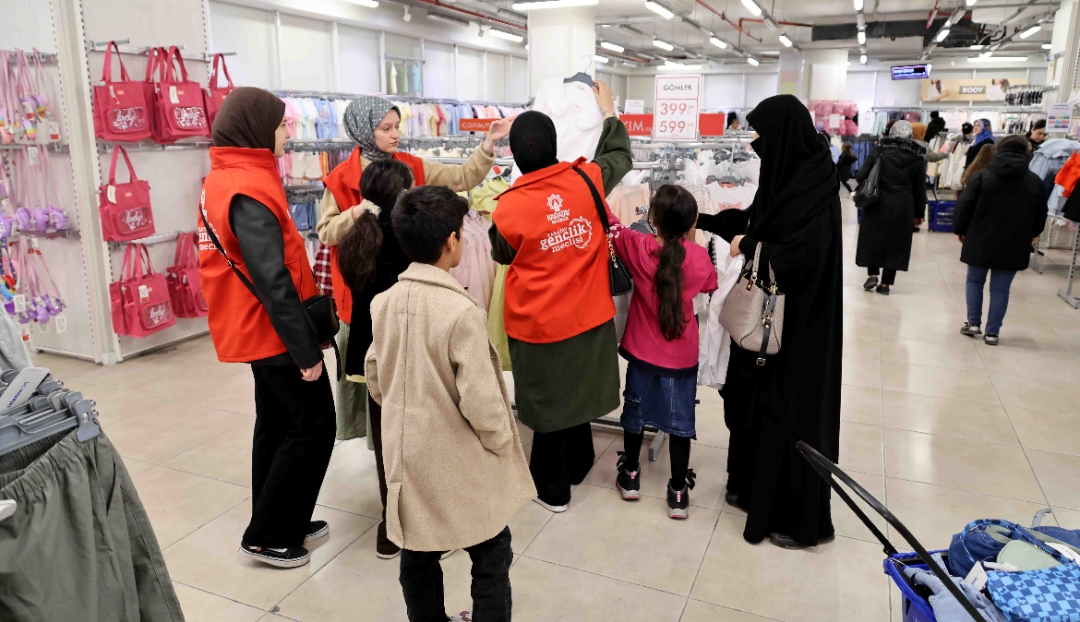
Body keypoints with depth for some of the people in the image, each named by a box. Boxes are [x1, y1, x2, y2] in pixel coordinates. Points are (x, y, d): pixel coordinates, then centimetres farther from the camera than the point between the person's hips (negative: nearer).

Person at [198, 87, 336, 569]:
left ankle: (283, 524, 30)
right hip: (274, 333, -10)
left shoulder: (222, 180, 10)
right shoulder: (249, 190, -21)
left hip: (256, 330, 10)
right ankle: (268, 536, 11)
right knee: (312, 427, 0)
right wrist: (306, 349, -22)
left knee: (277, 425, 17)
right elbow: (272, 280, -26)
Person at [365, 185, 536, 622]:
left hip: (407, 453, 7)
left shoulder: (383, 302, -3)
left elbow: (375, 378, 8)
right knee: (491, 558, 12)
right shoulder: (461, 311, -24)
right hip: (460, 460, -6)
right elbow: (480, 400, -22)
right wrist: (503, 443, -5)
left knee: (417, 553, 20)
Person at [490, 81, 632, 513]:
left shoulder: (509, 207, -18)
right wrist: (608, 112, 24)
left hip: (538, 324, -4)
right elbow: (621, 158, 12)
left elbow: (501, 255, 2)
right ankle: (576, 467, 44)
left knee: (548, 401, 13)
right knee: (575, 393, 23)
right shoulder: (586, 179, -11)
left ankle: (553, 488, 30)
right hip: (587, 314, 4)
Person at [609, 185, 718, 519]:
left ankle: (630, 475, 34)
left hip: (642, 350, 0)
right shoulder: (699, 256, -14)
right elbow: (710, 284, 7)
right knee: (680, 420, 12)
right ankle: (678, 491, 20)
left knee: (635, 412, 19)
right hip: (682, 355, 0)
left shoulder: (637, 246, -18)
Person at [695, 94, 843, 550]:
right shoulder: (789, 176, 6)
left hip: (797, 326, -9)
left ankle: (801, 520, 17)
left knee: (791, 412, 1)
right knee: (754, 398, 18)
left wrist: (748, 246, -17)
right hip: (767, 314, 9)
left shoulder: (814, 187, -21)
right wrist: (705, 221, 19)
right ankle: (754, 486, 36)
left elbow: (801, 259, -29)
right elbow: (758, 223, 20)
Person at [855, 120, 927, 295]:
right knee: (895, 241, 8)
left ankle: (872, 275, 8)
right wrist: (919, 213, 13)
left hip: (877, 203, -1)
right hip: (902, 207, 1)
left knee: (873, 238, 15)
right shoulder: (918, 157, 1)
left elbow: (860, 176, -7)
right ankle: (886, 283, 10)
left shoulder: (878, 151, -5)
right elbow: (920, 188, 4)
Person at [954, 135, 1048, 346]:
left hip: (980, 242, -1)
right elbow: (1041, 215, 10)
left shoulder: (981, 176, -6)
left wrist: (960, 230, 9)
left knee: (975, 281, 17)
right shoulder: (1035, 182, 1)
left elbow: (964, 207, -6)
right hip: (1013, 246, 1)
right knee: (1000, 288, 7)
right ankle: (992, 332, 10)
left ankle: (973, 323, 16)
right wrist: (1031, 234, 27)